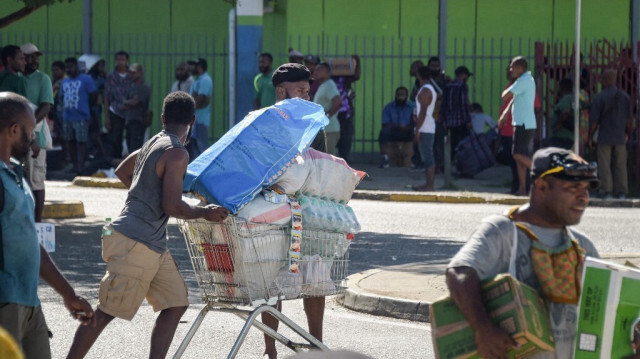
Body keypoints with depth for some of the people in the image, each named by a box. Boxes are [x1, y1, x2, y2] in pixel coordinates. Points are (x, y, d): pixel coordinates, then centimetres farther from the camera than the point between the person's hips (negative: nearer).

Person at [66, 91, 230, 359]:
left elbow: (122, 171, 29)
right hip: (134, 245, -10)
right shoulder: (176, 154, -15)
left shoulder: (154, 144, 13)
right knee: (106, 312, -5)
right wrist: (205, 213, -5)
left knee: (176, 304, 8)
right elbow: (172, 206, -20)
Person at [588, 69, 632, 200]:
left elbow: (594, 120, -9)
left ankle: (606, 191, -2)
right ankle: (621, 192, 8)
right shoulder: (624, 97, 3)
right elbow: (629, 119, 9)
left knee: (604, 166, 1)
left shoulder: (599, 98, -9)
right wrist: (627, 135, 21)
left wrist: (590, 137, 1)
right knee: (620, 165, 8)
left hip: (604, 137, -4)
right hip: (620, 138, 4)